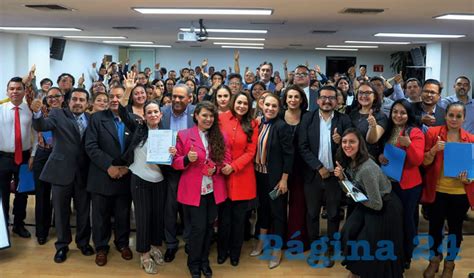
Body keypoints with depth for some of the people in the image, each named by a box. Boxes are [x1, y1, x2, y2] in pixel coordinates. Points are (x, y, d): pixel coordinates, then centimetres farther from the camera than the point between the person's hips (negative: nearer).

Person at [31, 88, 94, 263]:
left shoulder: (91, 119, 4)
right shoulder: (58, 115, -1)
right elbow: (40, 126, -18)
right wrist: (37, 112, -39)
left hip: (83, 172, 1)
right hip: (62, 171, -1)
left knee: (84, 210, 13)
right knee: (61, 211, 10)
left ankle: (83, 242, 32)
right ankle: (62, 245, 27)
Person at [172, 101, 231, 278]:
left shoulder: (220, 136, 6)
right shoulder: (184, 135, -3)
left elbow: (226, 160, 7)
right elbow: (175, 162, -2)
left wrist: (216, 168, -12)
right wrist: (187, 159, -22)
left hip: (214, 190, 4)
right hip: (194, 190, -3)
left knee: (209, 226, 12)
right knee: (198, 227, -2)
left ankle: (204, 260, 32)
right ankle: (194, 263, 21)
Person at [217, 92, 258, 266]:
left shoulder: (252, 124, 0)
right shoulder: (221, 118, -1)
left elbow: (250, 152, -4)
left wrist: (233, 166, -14)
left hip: (242, 176, 0)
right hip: (222, 174, 0)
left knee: (239, 217, 9)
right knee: (224, 216, 9)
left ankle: (235, 252, 27)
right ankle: (222, 251, 29)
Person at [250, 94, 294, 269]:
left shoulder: (282, 126, -15)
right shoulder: (259, 124, 2)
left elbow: (289, 154, -15)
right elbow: (256, 149, 7)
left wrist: (284, 179, -16)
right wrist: (255, 170, 5)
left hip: (275, 176, -6)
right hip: (260, 174, 6)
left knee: (277, 210, 6)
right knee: (262, 207, 18)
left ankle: (277, 250, 20)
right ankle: (262, 241, 36)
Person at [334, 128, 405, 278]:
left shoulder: (367, 169, -33)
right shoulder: (349, 162, -7)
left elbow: (377, 204, -28)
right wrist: (341, 177, -12)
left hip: (385, 209, -7)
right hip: (367, 204, 7)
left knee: (371, 246, 2)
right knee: (348, 233, 1)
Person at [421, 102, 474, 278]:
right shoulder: (433, 133, -5)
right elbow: (425, 162, -5)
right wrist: (434, 149, -23)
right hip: (436, 191, -1)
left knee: (455, 228, 12)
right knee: (435, 226, 10)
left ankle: (449, 263, 34)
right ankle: (435, 259, 35)